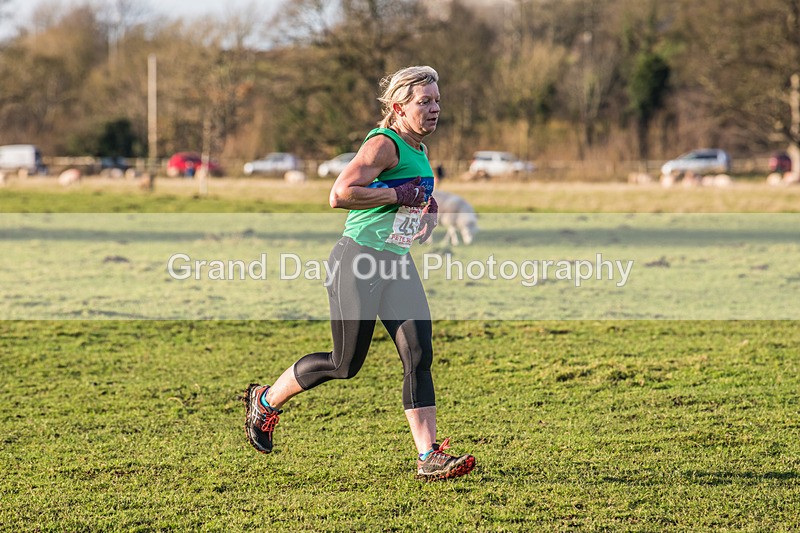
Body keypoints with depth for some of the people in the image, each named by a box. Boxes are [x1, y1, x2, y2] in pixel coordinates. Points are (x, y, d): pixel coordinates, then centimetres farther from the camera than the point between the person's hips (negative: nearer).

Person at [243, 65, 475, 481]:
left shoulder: (419, 151, 14)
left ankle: (429, 457, -4)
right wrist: (399, 194, -21)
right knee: (346, 364, 1)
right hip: (358, 261, -8)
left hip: (398, 262, 8)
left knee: (419, 356, -4)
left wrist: (427, 211, 13)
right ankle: (265, 401, 23)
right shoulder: (384, 145, -15)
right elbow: (339, 195, -26)